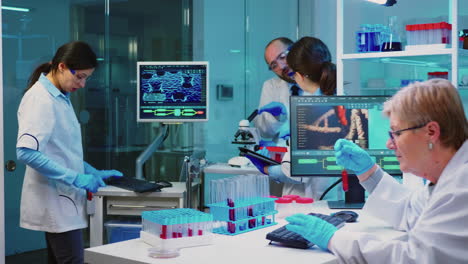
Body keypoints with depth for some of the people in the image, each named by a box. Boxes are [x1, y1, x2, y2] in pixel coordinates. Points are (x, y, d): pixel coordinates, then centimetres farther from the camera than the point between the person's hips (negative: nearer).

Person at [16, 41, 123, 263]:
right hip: (54, 200, -9)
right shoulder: (39, 99, -15)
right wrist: (75, 178, -25)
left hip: (62, 199, 9)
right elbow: (26, 152, -26)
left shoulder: (60, 98, 13)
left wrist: (95, 173, 13)